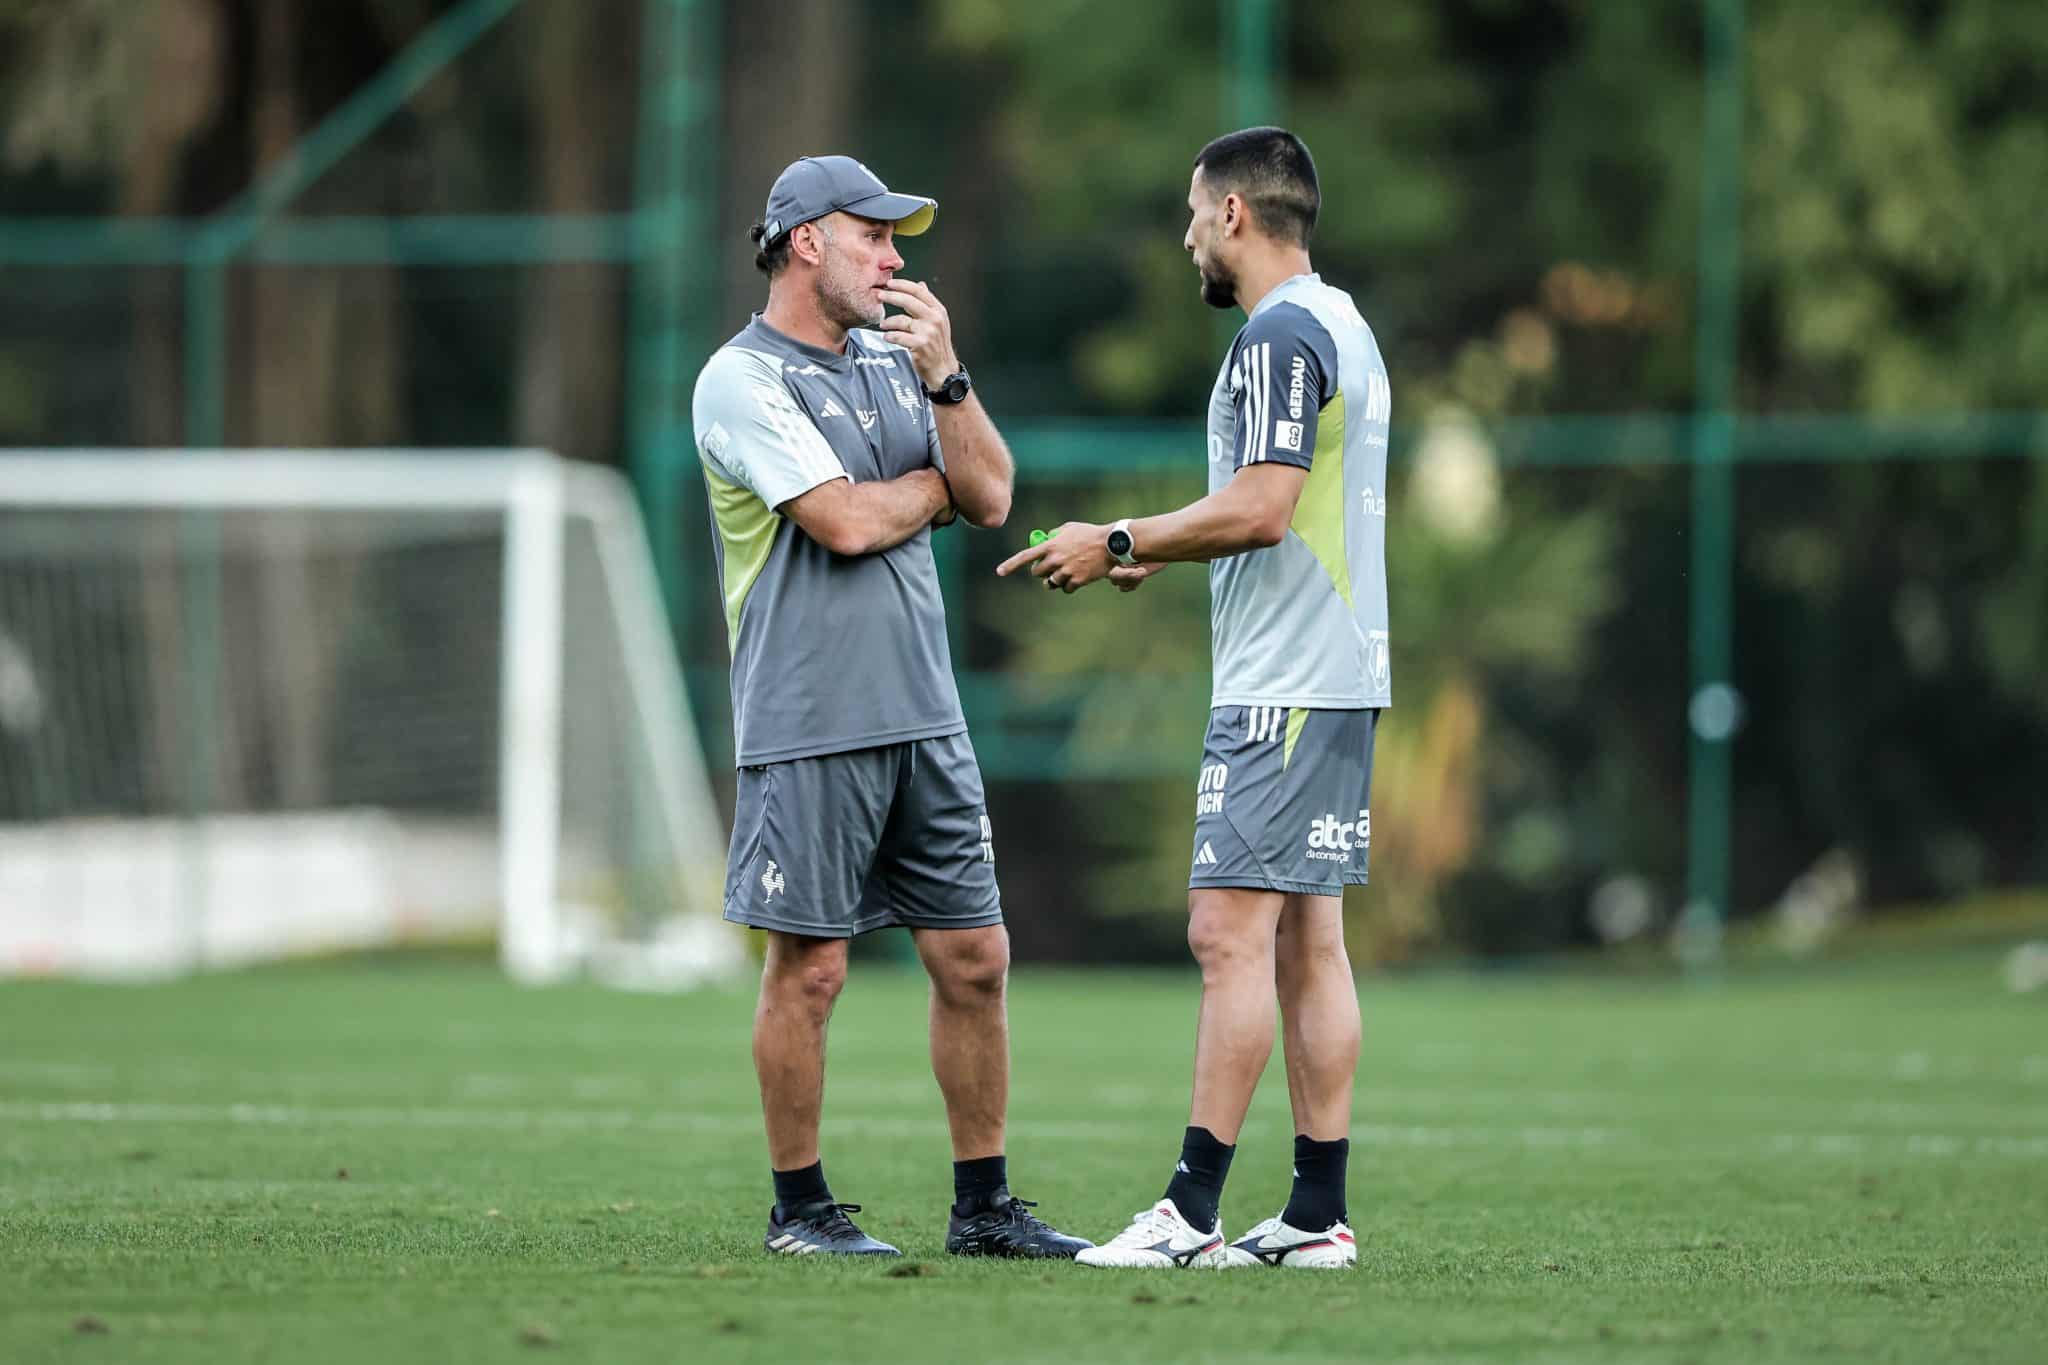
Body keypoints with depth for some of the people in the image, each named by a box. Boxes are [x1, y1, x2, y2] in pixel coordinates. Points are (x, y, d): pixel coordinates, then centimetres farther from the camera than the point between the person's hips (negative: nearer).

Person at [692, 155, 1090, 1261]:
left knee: (974, 958, 6)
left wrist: (944, 379, -4)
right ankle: (799, 1207, 9)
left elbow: (990, 499, 8)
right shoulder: (743, 381, -8)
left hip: (924, 718, 7)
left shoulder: (894, 362, 16)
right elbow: (847, 521, -17)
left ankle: (982, 1207, 13)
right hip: (810, 728, -7)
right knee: (809, 968, -2)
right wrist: (939, 481, 2)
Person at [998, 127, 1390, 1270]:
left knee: (1232, 931, -11)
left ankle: (1194, 1211, -13)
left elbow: (1262, 507, -21)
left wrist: (1121, 543, -11)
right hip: (1341, 674, 10)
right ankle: (1319, 1215, 7)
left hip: (1283, 689, -10)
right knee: (1309, 941, 8)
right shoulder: (1344, 326, 18)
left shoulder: (1280, 336, -13)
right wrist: (1162, 550, 25)